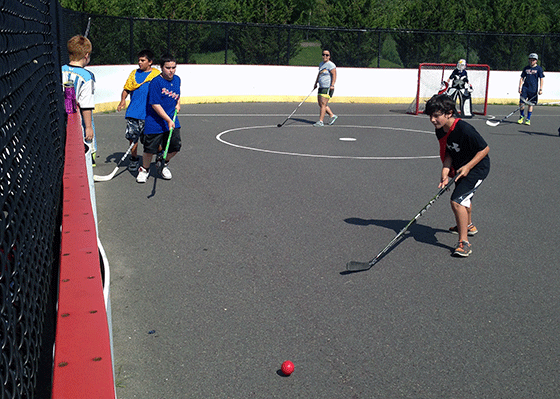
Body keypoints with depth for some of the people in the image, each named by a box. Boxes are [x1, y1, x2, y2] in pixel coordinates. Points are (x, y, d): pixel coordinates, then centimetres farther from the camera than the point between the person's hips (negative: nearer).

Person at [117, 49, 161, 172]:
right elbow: (126, 89, 15)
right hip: (133, 112, 3)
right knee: (132, 136, 2)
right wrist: (123, 100, -2)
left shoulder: (157, 74, 5)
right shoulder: (134, 73, 12)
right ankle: (134, 159, 21)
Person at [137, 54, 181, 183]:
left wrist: (178, 103, 9)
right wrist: (168, 120, -20)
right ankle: (144, 169, 27)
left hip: (172, 120, 6)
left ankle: (163, 162, 31)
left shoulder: (177, 79, 5)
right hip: (155, 122, -6)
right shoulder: (156, 82, -17)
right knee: (150, 150, 0)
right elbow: (155, 105, -19)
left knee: (175, 147, 1)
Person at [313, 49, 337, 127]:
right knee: (321, 104, 9)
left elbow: (334, 75, -19)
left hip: (328, 88, -9)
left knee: (323, 104, -11)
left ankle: (320, 122, -9)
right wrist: (316, 83, 32)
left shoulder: (330, 65, -10)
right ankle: (332, 116, 21)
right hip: (321, 88, 9)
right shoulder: (321, 64, 18)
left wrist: (332, 85, -29)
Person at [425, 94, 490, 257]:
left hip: (477, 167, -9)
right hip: (460, 167, 9)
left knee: (457, 201, -23)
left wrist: (467, 167, -26)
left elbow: (485, 149, -24)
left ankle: (464, 242, -15)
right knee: (464, 197, 30)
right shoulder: (440, 130, -8)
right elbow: (448, 153, -2)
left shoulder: (464, 130, -32)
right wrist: (445, 171, -18)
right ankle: (469, 226, 59)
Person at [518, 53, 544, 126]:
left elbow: (542, 79, -1)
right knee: (521, 103, -7)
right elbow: (522, 78, 13)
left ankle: (528, 119, 10)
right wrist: (520, 87, 3)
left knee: (531, 104, 2)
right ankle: (522, 116, 16)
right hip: (525, 88, 2)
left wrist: (541, 89, -9)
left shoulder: (539, 68, 1)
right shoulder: (526, 68, 10)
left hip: (533, 89, -2)